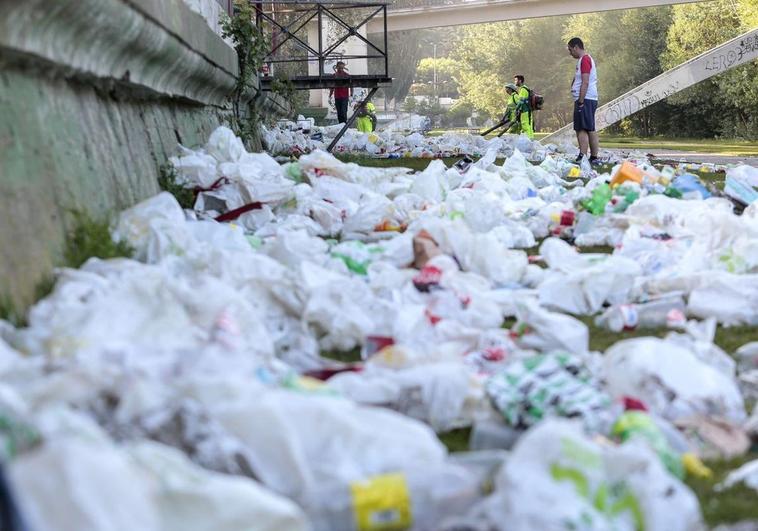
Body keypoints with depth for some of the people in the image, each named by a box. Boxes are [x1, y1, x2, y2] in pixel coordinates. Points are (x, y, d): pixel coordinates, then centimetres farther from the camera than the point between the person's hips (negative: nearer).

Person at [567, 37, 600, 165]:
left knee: (581, 130, -15)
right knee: (590, 130, 12)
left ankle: (582, 157, -21)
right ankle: (594, 157, 15)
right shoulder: (587, 59, 21)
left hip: (585, 99, -11)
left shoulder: (584, 60, -12)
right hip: (591, 100, 11)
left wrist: (580, 102, -22)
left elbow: (585, 83, -19)